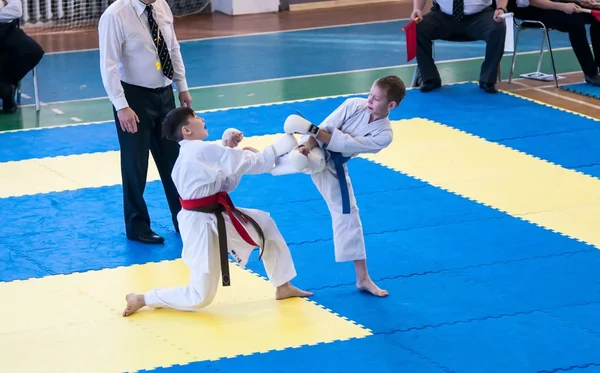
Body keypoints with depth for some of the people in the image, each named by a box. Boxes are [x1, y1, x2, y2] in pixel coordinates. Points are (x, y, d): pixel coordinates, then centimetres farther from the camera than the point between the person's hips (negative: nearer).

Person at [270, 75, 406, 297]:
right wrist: (306, 145, -33)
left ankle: (362, 278, 17)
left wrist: (312, 129, -30)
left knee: (347, 216, 8)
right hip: (315, 153, -3)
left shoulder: (384, 135, -14)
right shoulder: (354, 105, -14)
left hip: (333, 168, 3)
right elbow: (326, 127, -16)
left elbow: (345, 143, -23)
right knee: (299, 161, -41)